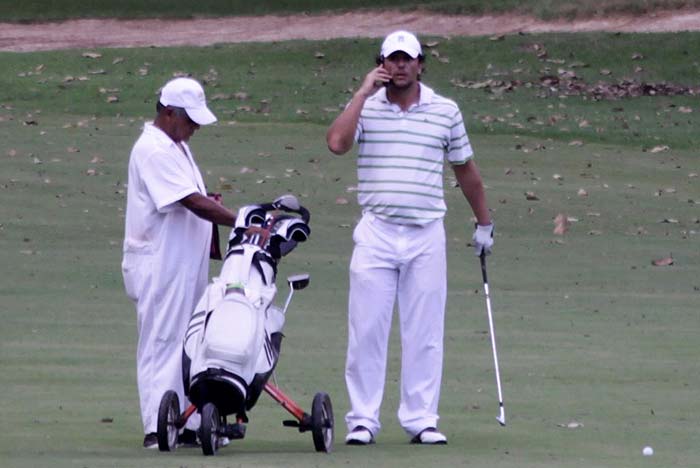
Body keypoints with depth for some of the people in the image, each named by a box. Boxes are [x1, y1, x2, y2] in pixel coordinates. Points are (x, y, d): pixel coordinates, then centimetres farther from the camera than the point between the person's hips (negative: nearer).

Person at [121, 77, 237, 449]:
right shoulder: (154, 150, -17)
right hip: (160, 265, -10)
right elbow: (195, 203, -24)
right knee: (161, 343, -7)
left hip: (187, 264, 10)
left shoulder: (177, 147, 16)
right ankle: (157, 428, -7)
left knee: (188, 345, 11)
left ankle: (186, 424, 15)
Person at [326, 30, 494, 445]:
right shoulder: (365, 107, 3)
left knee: (425, 333, 3)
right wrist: (364, 92, -12)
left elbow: (466, 170, 17)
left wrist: (485, 224, 21)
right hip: (376, 233, -1)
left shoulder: (446, 111, 7)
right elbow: (337, 143, -16)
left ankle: (421, 419, 9)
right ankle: (363, 419, 4)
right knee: (367, 330, -2)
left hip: (427, 235, 1)